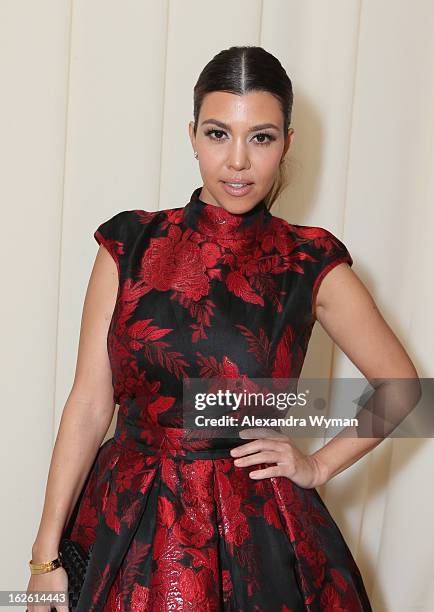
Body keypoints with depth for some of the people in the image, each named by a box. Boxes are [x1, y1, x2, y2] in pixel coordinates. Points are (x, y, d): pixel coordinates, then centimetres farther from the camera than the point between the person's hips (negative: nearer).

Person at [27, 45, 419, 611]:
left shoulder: (311, 264, -4)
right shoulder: (130, 245, -3)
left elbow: (399, 384, 7)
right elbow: (89, 402, -4)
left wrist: (317, 467, -1)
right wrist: (47, 555, -5)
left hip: (255, 533, 0)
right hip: (127, 523, 1)